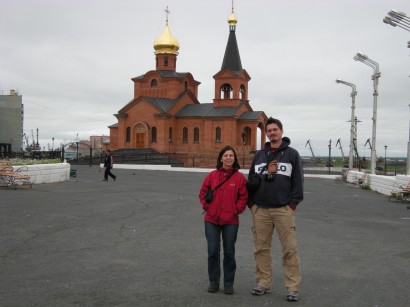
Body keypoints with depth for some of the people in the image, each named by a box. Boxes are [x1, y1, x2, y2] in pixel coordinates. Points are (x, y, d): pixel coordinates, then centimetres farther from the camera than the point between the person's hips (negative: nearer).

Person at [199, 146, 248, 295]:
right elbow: (203, 193, 8)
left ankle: (229, 283, 19)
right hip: (212, 220, 1)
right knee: (213, 251, 6)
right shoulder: (212, 175, 1)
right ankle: (213, 282, 19)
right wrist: (207, 206, -2)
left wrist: (237, 210, -9)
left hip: (231, 221, -1)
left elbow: (243, 197, 1)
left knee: (229, 252, 8)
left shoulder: (240, 177, -2)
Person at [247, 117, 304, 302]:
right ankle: (264, 283, 18)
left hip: (283, 209, -3)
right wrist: (251, 203, 7)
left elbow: (298, 181, 1)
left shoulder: (292, 154, 5)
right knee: (261, 248, 7)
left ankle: (293, 287, 3)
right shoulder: (259, 155, 14)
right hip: (260, 210, 3)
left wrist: (293, 203, -7)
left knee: (289, 249, -4)